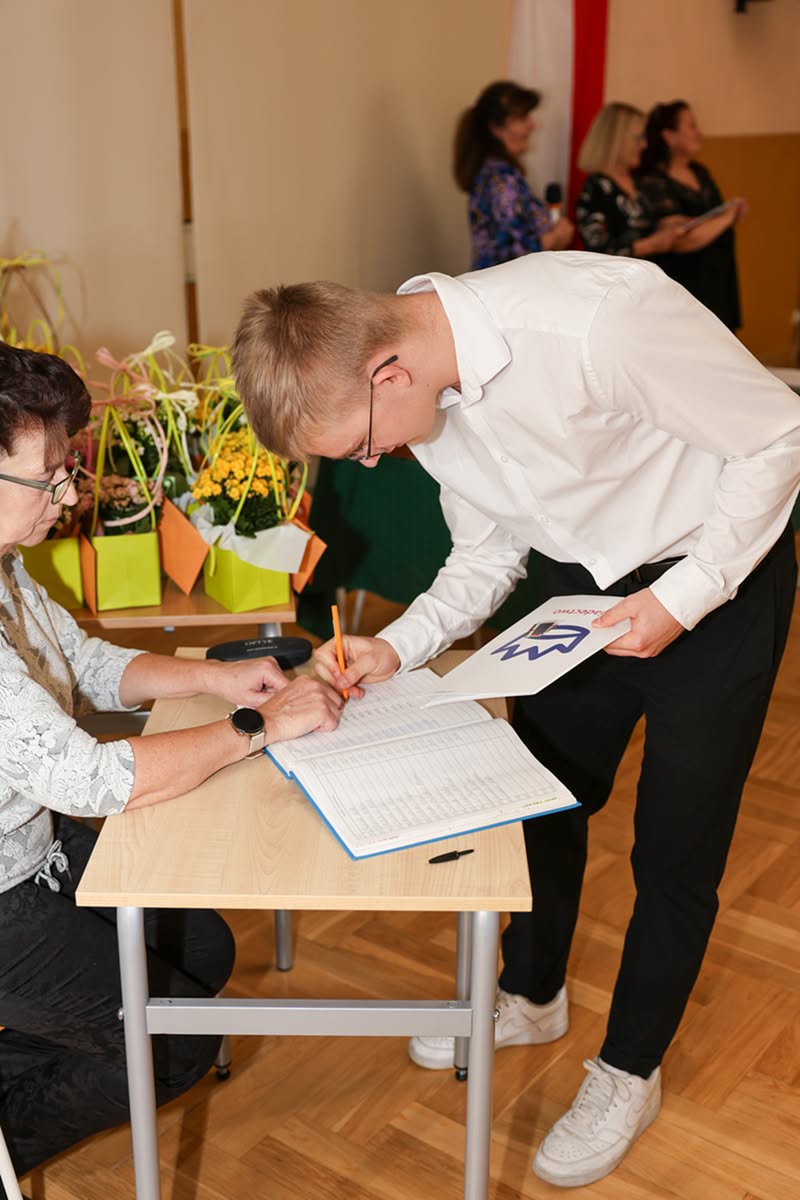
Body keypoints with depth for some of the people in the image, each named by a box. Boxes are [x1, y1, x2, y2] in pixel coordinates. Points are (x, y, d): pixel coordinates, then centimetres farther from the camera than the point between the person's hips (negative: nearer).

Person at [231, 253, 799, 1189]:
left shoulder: (598, 319, -36)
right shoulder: (423, 393, -12)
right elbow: (490, 554, 2)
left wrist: (681, 598, -24)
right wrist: (393, 649, -13)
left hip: (720, 575, -6)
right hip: (585, 577, 6)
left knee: (675, 844, 3)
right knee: (544, 794, 16)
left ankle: (630, 1071, 28)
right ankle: (531, 996, 44)